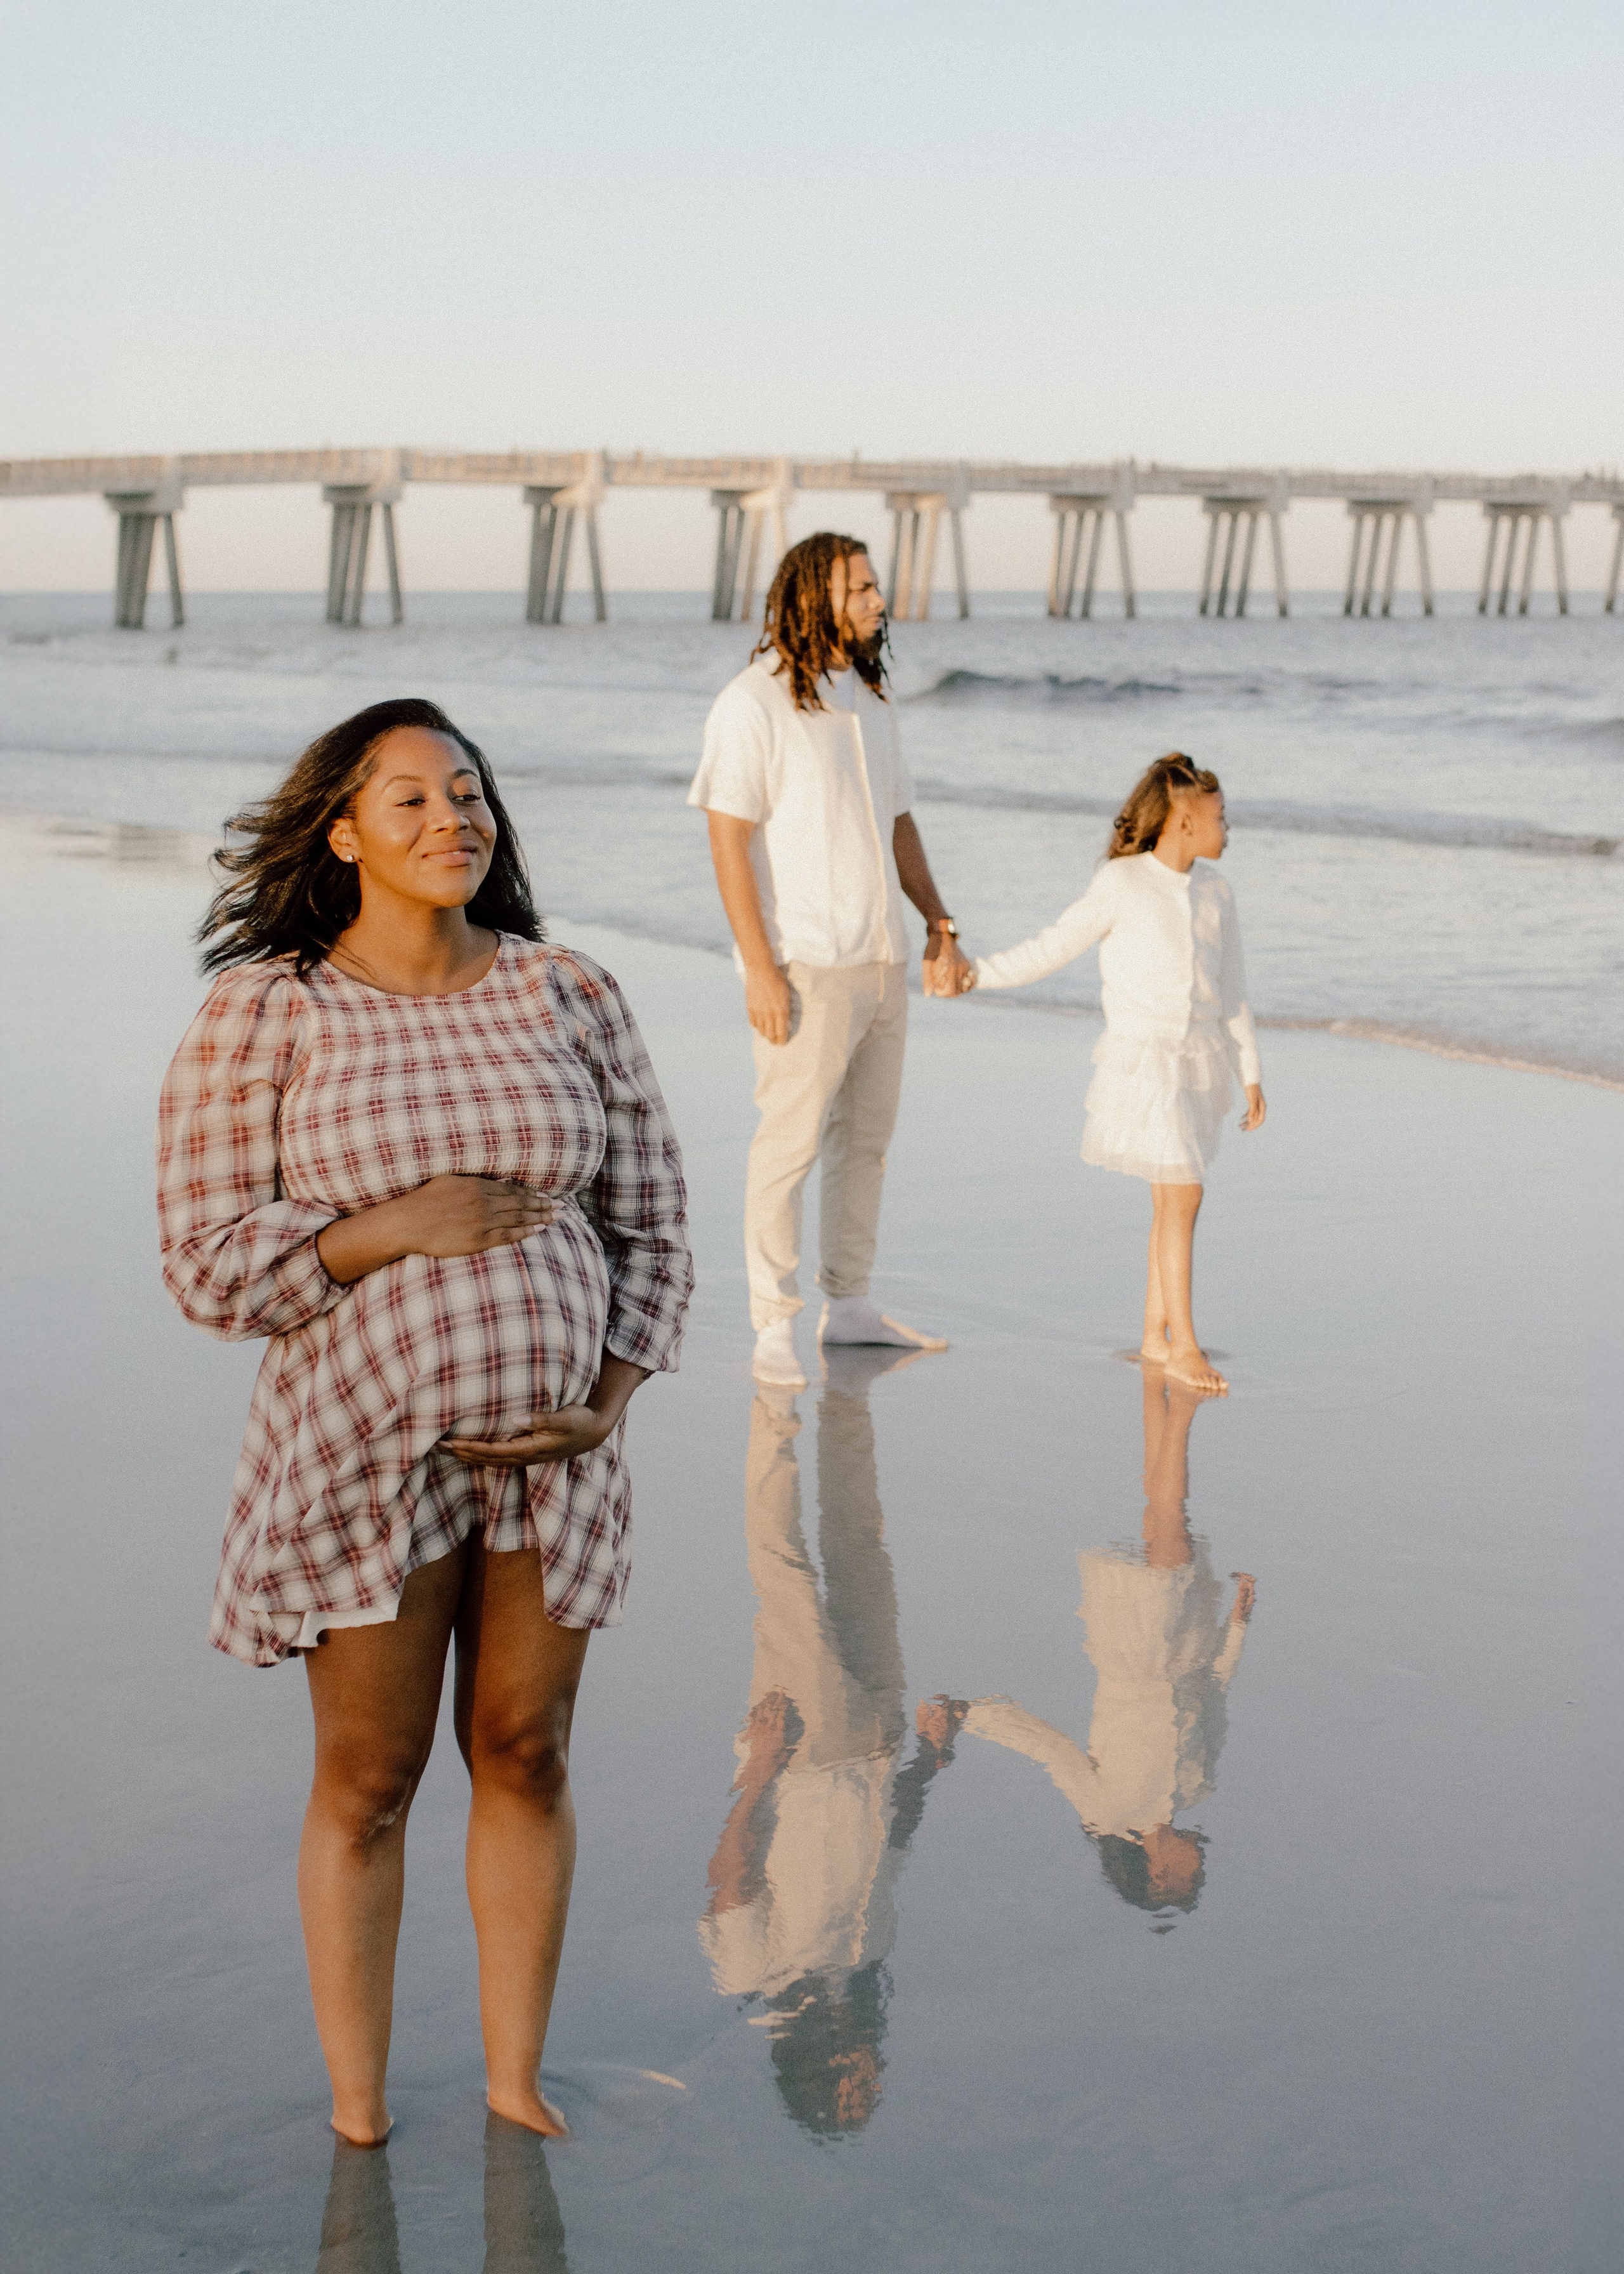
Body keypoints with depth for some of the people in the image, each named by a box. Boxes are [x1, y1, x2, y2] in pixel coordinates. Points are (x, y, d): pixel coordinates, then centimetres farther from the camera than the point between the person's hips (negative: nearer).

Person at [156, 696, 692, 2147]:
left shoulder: (571, 1001, 1)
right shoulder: (261, 1013, -8)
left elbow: (651, 1233, 5)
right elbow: (210, 1263, -10)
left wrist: (606, 1406, -8)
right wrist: (399, 1226, -20)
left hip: (552, 1442, 3)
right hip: (364, 1442, -3)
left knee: (526, 1758, 12)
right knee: (367, 1783, 7)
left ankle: (518, 2083, 29)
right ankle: (358, 2115, 23)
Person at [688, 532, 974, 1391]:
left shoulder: (869, 700, 14)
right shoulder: (753, 703, -11)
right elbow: (729, 841, -14)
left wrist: (938, 924, 10)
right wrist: (760, 968, -19)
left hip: (882, 958, 8)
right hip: (806, 965, -8)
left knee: (866, 1139, 13)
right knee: (790, 1142, -5)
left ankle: (848, 1306, 23)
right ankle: (773, 1326, 3)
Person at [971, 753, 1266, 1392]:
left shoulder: (1215, 894, 7)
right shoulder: (1121, 885, -9)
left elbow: (1232, 990, 13)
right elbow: (1051, 949, -4)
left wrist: (1251, 1073, 12)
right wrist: (976, 974, -10)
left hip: (1200, 1062, 6)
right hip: (1141, 1059, -5)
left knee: (1172, 1200, 10)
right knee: (1183, 1196, -12)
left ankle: (1156, 1335, 20)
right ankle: (1184, 1344, -6)